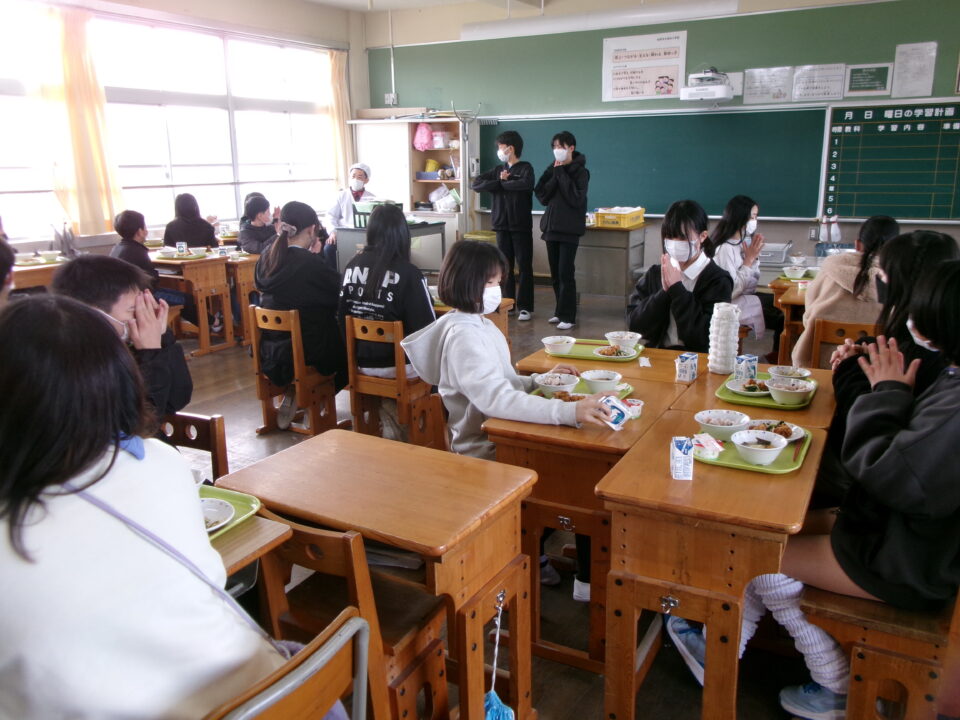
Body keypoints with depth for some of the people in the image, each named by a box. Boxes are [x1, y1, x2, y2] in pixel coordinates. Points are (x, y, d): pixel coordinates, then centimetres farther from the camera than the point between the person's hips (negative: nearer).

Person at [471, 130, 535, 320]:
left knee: (524, 267, 0)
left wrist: (502, 183, -11)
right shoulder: (499, 169, 12)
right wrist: (499, 181, -11)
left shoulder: (525, 168, -2)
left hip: (521, 226, -5)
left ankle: (525, 307, 5)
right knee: (505, 267, 8)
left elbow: (526, 184, -25)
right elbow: (476, 184, 1)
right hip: (502, 226, 5)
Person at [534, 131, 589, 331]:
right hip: (551, 226, 6)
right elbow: (542, 196, 0)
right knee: (555, 273, 9)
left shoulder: (580, 171, -5)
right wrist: (555, 174, -10)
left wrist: (562, 174, -14)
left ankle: (568, 316, -3)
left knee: (566, 273, -8)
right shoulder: (552, 169, 10)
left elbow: (576, 199, -18)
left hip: (569, 229, -6)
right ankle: (560, 311, 20)